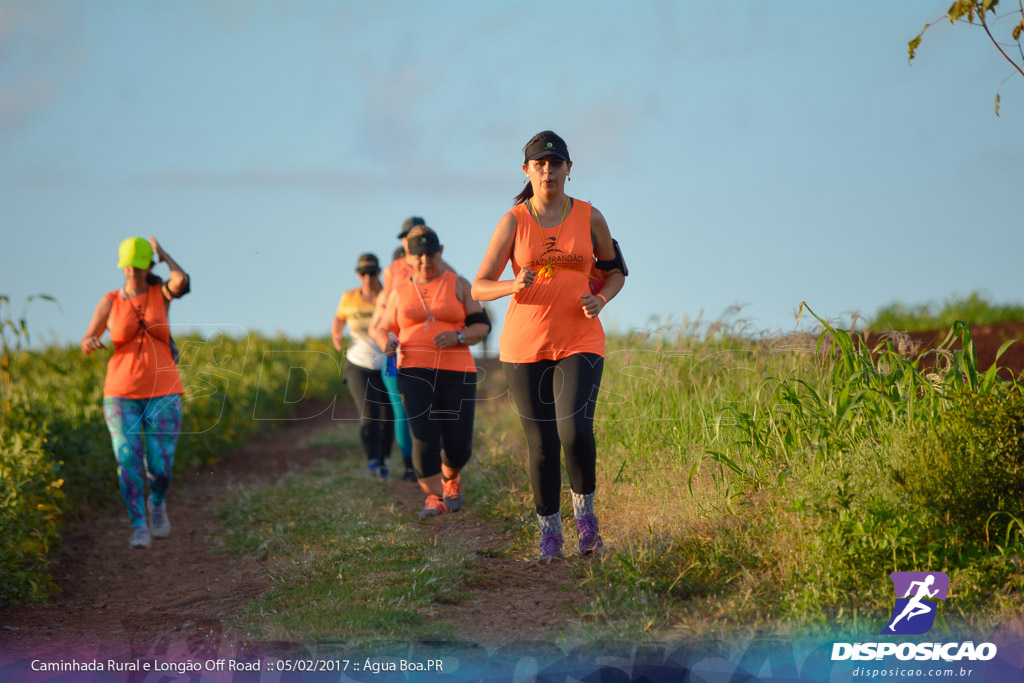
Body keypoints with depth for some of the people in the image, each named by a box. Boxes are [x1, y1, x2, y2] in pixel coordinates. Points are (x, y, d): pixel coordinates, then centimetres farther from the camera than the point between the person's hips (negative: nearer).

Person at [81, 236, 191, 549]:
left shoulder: (161, 292, 3)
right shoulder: (109, 302, 4)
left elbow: (181, 280, -22)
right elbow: (86, 345, -1)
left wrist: (161, 252, -4)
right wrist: (90, 343, -28)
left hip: (162, 394, 0)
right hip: (122, 394, 0)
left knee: (160, 467, -4)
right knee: (129, 463, -13)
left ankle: (157, 503, 29)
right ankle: (139, 528, -4)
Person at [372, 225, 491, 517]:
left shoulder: (458, 285, 6)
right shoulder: (400, 291, 10)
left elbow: (482, 326, 4)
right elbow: (383, 329, 18)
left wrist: (457, 336, -16)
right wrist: (387, 343, -6)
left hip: (457, 373, 0)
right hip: (415, 373, 0)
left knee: (458, 445, -3)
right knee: (424, 437, -18)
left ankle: (450, 477, 29)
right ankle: (434, 497, -6)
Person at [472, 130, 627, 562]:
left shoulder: (589, 217, 5)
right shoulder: (514, 222, 2)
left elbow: (615, 271, 19)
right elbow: (479, 288, 1)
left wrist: (601, 299, -3)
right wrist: (515, 285, -20)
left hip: (580, 344, 0)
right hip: (524, 346, 0)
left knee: (575, 430, -21)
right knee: (541, 444, 0)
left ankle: (584, 507, 5)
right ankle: (549, 530, 19)